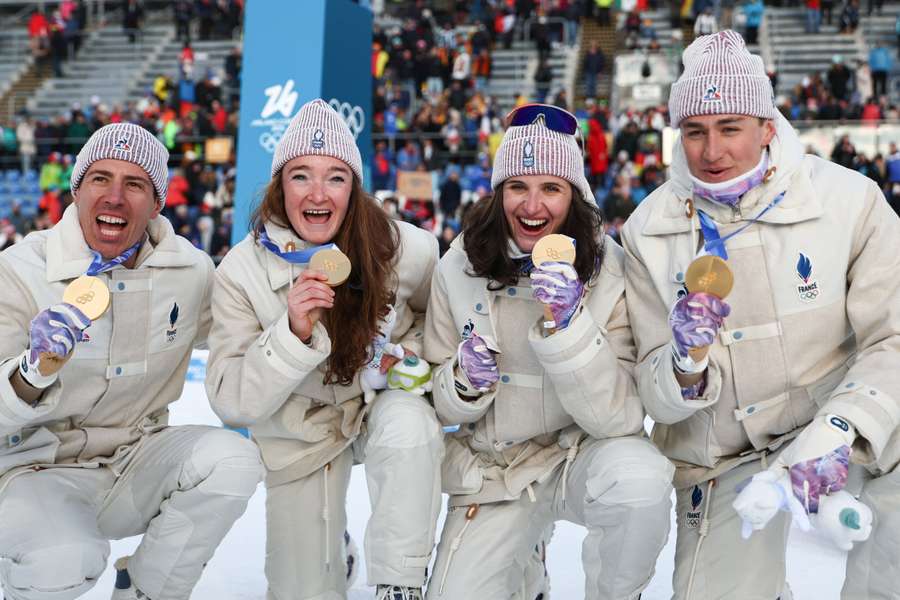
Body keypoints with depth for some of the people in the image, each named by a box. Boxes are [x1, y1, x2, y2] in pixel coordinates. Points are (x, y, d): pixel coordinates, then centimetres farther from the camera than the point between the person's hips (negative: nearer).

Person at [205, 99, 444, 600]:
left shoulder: (407, 249, -17)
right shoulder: (242, 271, -17)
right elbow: (232, 402, -21)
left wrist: (410, 355, -15)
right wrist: (293, 332, -36)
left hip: (383, 404, 0)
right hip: (299, 435, 1)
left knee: (408, 424, -37)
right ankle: (327, 548, 42)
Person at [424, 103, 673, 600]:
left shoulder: (610, 271, -15)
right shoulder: (458, 268, -8)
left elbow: (618, 416, -21)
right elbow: (443, 407, 1)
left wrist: (567, 324, -33)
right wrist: (466, 382, -22)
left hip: (582, 453, -2)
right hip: (492, 471, 3)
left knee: (640, 479, -34)